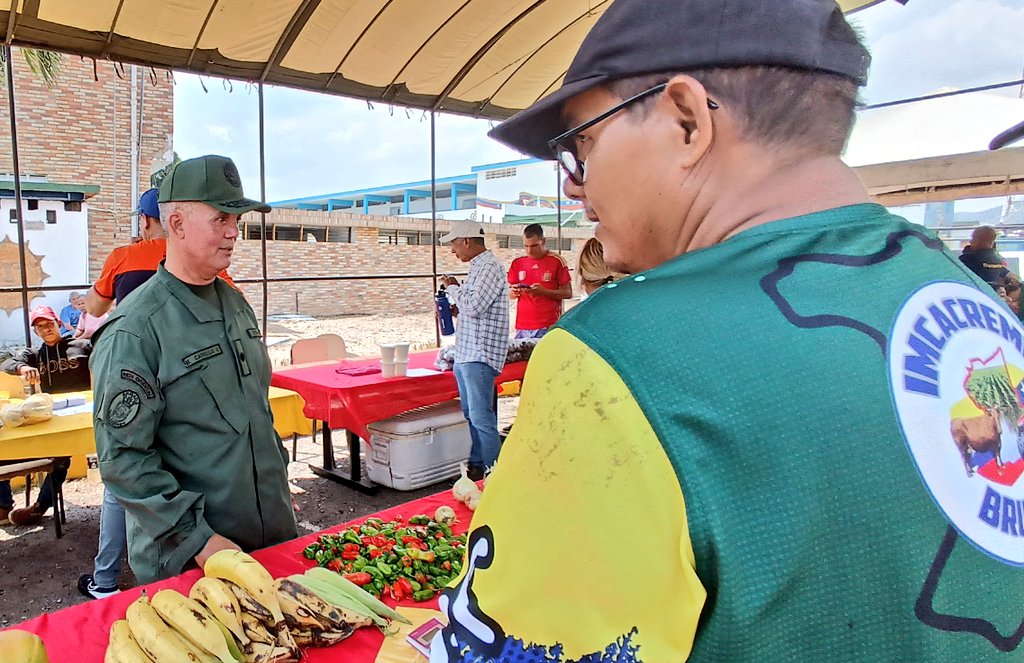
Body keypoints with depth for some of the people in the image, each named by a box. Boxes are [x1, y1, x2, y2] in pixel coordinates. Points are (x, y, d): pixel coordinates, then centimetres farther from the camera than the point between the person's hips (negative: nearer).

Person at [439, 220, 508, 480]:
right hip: (465, 353, 10)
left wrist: (453, 288, -8)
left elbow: (473, 306, -23)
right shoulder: (478, 266, 17)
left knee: (481, 417, -8)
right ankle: (476, 464, 24)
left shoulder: (490, 267, -13)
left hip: (480, 354, -10)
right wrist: (455, 308, 10)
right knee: (470, 415, 15)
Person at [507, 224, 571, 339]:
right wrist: (513, 292, -7)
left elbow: (568, 293, 0)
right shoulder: (517, 263, 11)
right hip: (522, 327, 4)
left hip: (548, 326, -3)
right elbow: (510, 294, 17)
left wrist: (544, 291, -15)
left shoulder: (556, 261, 0)